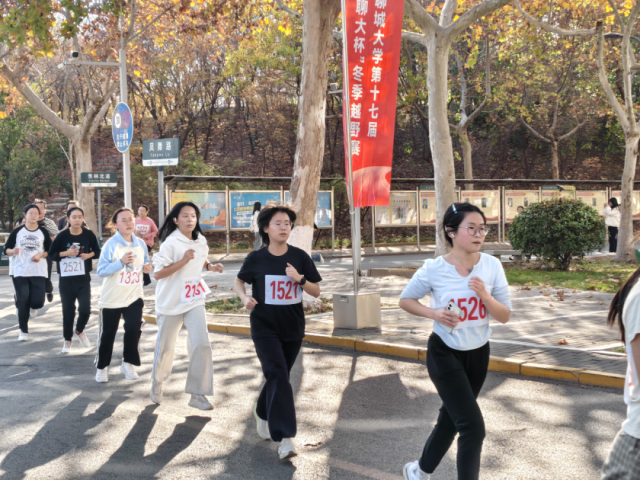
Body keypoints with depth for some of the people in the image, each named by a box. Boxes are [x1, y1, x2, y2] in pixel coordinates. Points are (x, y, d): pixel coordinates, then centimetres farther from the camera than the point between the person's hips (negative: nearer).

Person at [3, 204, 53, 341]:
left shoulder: (43, 232, 3)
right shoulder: (17, 231, 2)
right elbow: (6, 249, 5)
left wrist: (41, 255, -12)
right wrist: (13, 251, -17)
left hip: (39, 272, 0)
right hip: (20, 272, 0)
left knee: (38, 301, -9)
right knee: (22, 302, -1)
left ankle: (33, 307, 30)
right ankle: (23, 331, 13)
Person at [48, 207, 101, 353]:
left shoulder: (89, 234, -4)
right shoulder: (62, 236, -7)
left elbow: (97, 251, 9)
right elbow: (51, 254, 0)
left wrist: (89, 255, -12)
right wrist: (65, 253, -17)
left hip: (84, 278, 1)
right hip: (66, 279, 0)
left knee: (85, 309, -7)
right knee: (68, 310, 7)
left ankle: (80, 331, 24)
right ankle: (67, 339, 26)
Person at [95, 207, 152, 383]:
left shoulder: (140, 244, 0)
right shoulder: (110, 245, -16)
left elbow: (144, 263, 14)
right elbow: (101, 271, -20)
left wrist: (146, 267, -10)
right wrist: (121, 262, -32)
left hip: (134, 296, 3)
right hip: (112, 297, -3)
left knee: (134, 329, -4)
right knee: (108, 333, 7)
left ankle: (128, 363, 16)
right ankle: (102, 367, 25)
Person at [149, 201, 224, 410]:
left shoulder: (201, 241, 3)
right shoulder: (170, 243, -16)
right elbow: (158, 274, -19)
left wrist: (210, 266, 2)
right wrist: (183, 261, -28)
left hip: (195, 301, 4)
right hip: (171, 303, -4)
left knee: (201, 344, -8)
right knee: (166, 347, 10)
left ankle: (197, 393, 2)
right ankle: (157, 382, 37)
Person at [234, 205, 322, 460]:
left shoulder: (300, 257, -6)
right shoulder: (256, 258, -8)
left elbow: (316, 292, -3)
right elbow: (238, 281, 9)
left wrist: (299, 278, -21)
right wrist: (245, 297, -11)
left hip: (293, 329, 3)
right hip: (265, 329, -3)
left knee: (278, 377, 17)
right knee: (279, 377, -16)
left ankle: (262, 413, 45)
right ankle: (285, 437, -14)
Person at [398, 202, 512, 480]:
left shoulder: (492, 266, -9)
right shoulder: (433, 269, -17)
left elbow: (505, 317, -6)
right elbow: (405, 300, -2)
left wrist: (484, 295, -24)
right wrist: (433, 313, -19)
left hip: (478, 353, 5)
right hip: (444, 354, -4)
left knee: (451, 418, 20)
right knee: (473, 427, -12)